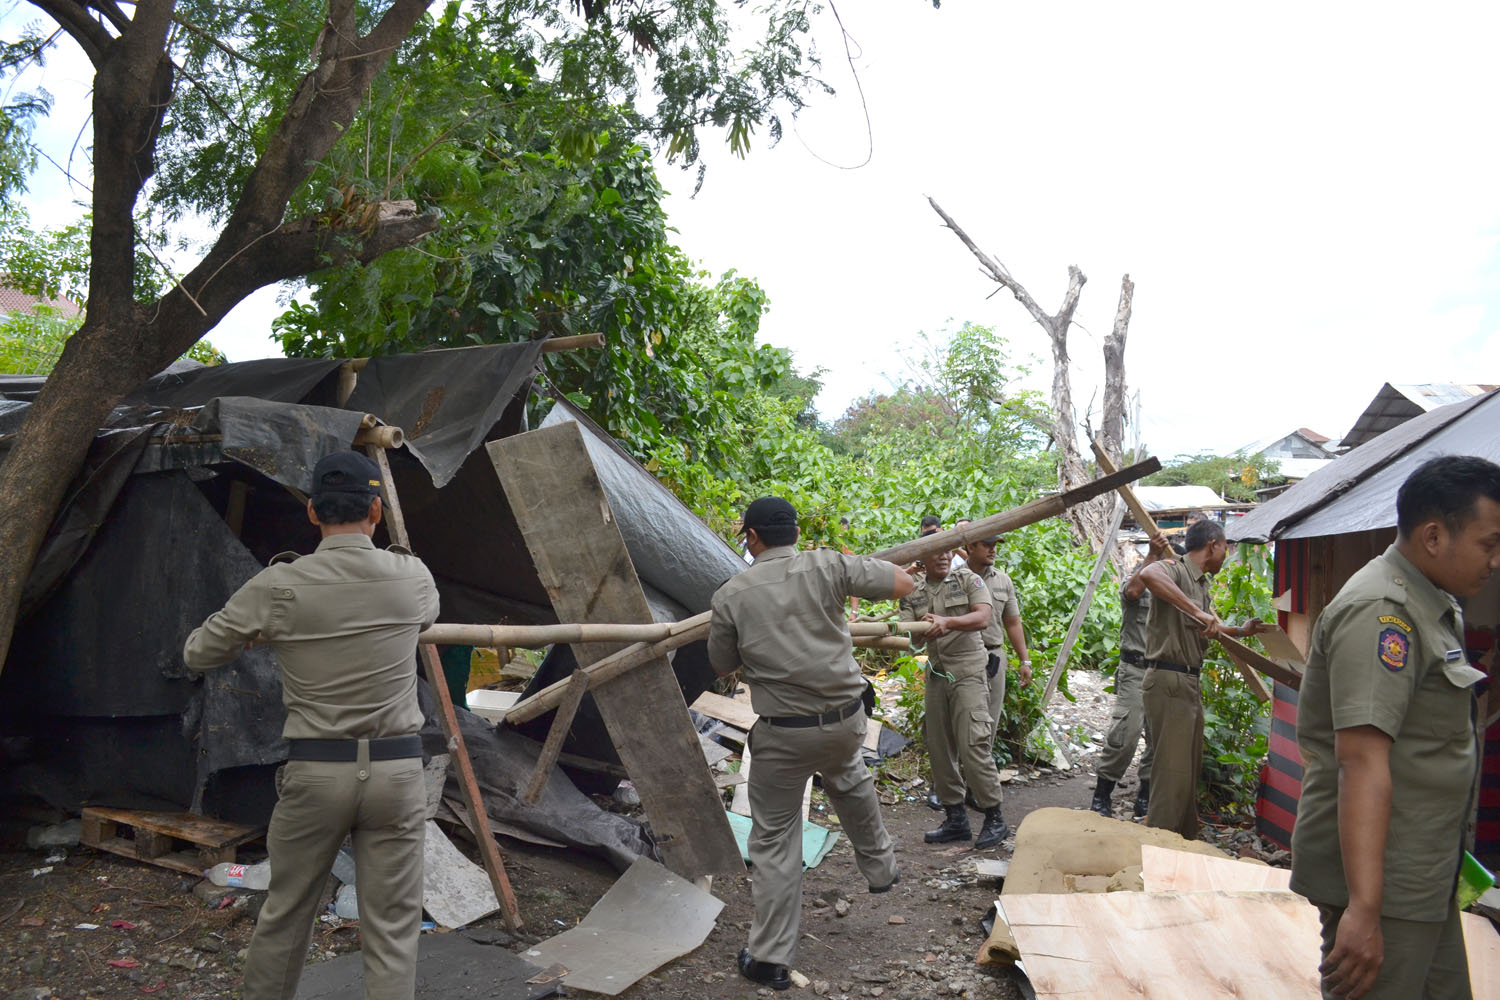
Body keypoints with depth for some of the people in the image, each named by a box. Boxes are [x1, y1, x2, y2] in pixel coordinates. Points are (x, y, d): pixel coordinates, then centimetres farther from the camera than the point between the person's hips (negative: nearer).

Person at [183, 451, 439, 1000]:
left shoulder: (278, 587, -8)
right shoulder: (412, 578, -3)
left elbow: (198, 652, 6)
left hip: (314, 770, 0)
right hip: (396, 770, 0)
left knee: (286, 914, 19)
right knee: (392, 925, 6)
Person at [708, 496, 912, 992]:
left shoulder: (731, 594, -6)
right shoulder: (827, 566, -5)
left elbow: (722, 665, 6)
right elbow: (903, 584, 1)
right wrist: (855, 566, 16)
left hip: (783, 734, -2)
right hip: (846, 719, 3)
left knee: (773, 840, 7)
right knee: (849, 781, 34)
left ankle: (769, 958, 12)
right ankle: (879, 866, 51)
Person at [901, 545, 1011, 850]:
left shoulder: (968, 580, 1)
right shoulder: (912, 593, 10)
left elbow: (982, 618, -13)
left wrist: (947, 622, -29)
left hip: (967, 672, -5)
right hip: (935, 674, 5)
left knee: (973, 745, -11)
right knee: (939, 748, 7)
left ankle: (994, 819, 2)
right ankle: (955, 818, 19)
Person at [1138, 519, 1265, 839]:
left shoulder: (1202, 584, 15)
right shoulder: (1176, 571, -14)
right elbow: (1148, 574, -40)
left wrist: (1239, 631, 20)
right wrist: (1196, 610, -42)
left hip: (1189, 683, 10)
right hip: (1168, 682, -10)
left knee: (1190, 768, 18)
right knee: (1173, 771, -9)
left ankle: (1185, 841, 31)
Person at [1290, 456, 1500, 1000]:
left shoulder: (1431, 606, 13)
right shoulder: (1381, 612, -20)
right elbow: (1362, 762, -28)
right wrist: (1364, 908, -32)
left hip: (1423, 877, 10)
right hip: (1380, 879, -10)